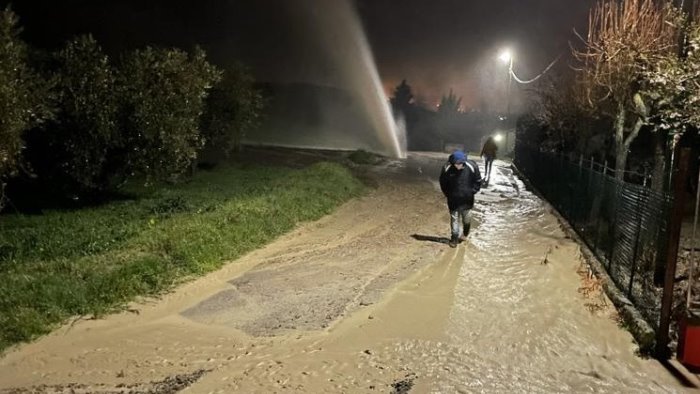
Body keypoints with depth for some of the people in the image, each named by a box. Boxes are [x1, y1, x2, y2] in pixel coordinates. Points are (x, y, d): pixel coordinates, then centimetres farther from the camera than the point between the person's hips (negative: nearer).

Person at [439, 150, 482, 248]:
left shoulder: (471, 166, -16)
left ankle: (465, 234, 39)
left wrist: (472, 192, -5)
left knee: (466, 218, 14)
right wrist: (447, 194, 0)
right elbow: (443, 182, 2)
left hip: (467, 199, 0)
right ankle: (454, 238, 14)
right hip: (453, 199, 0)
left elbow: (478, 181, 0)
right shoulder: (447, 168, -15)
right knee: (454, 218, 4)